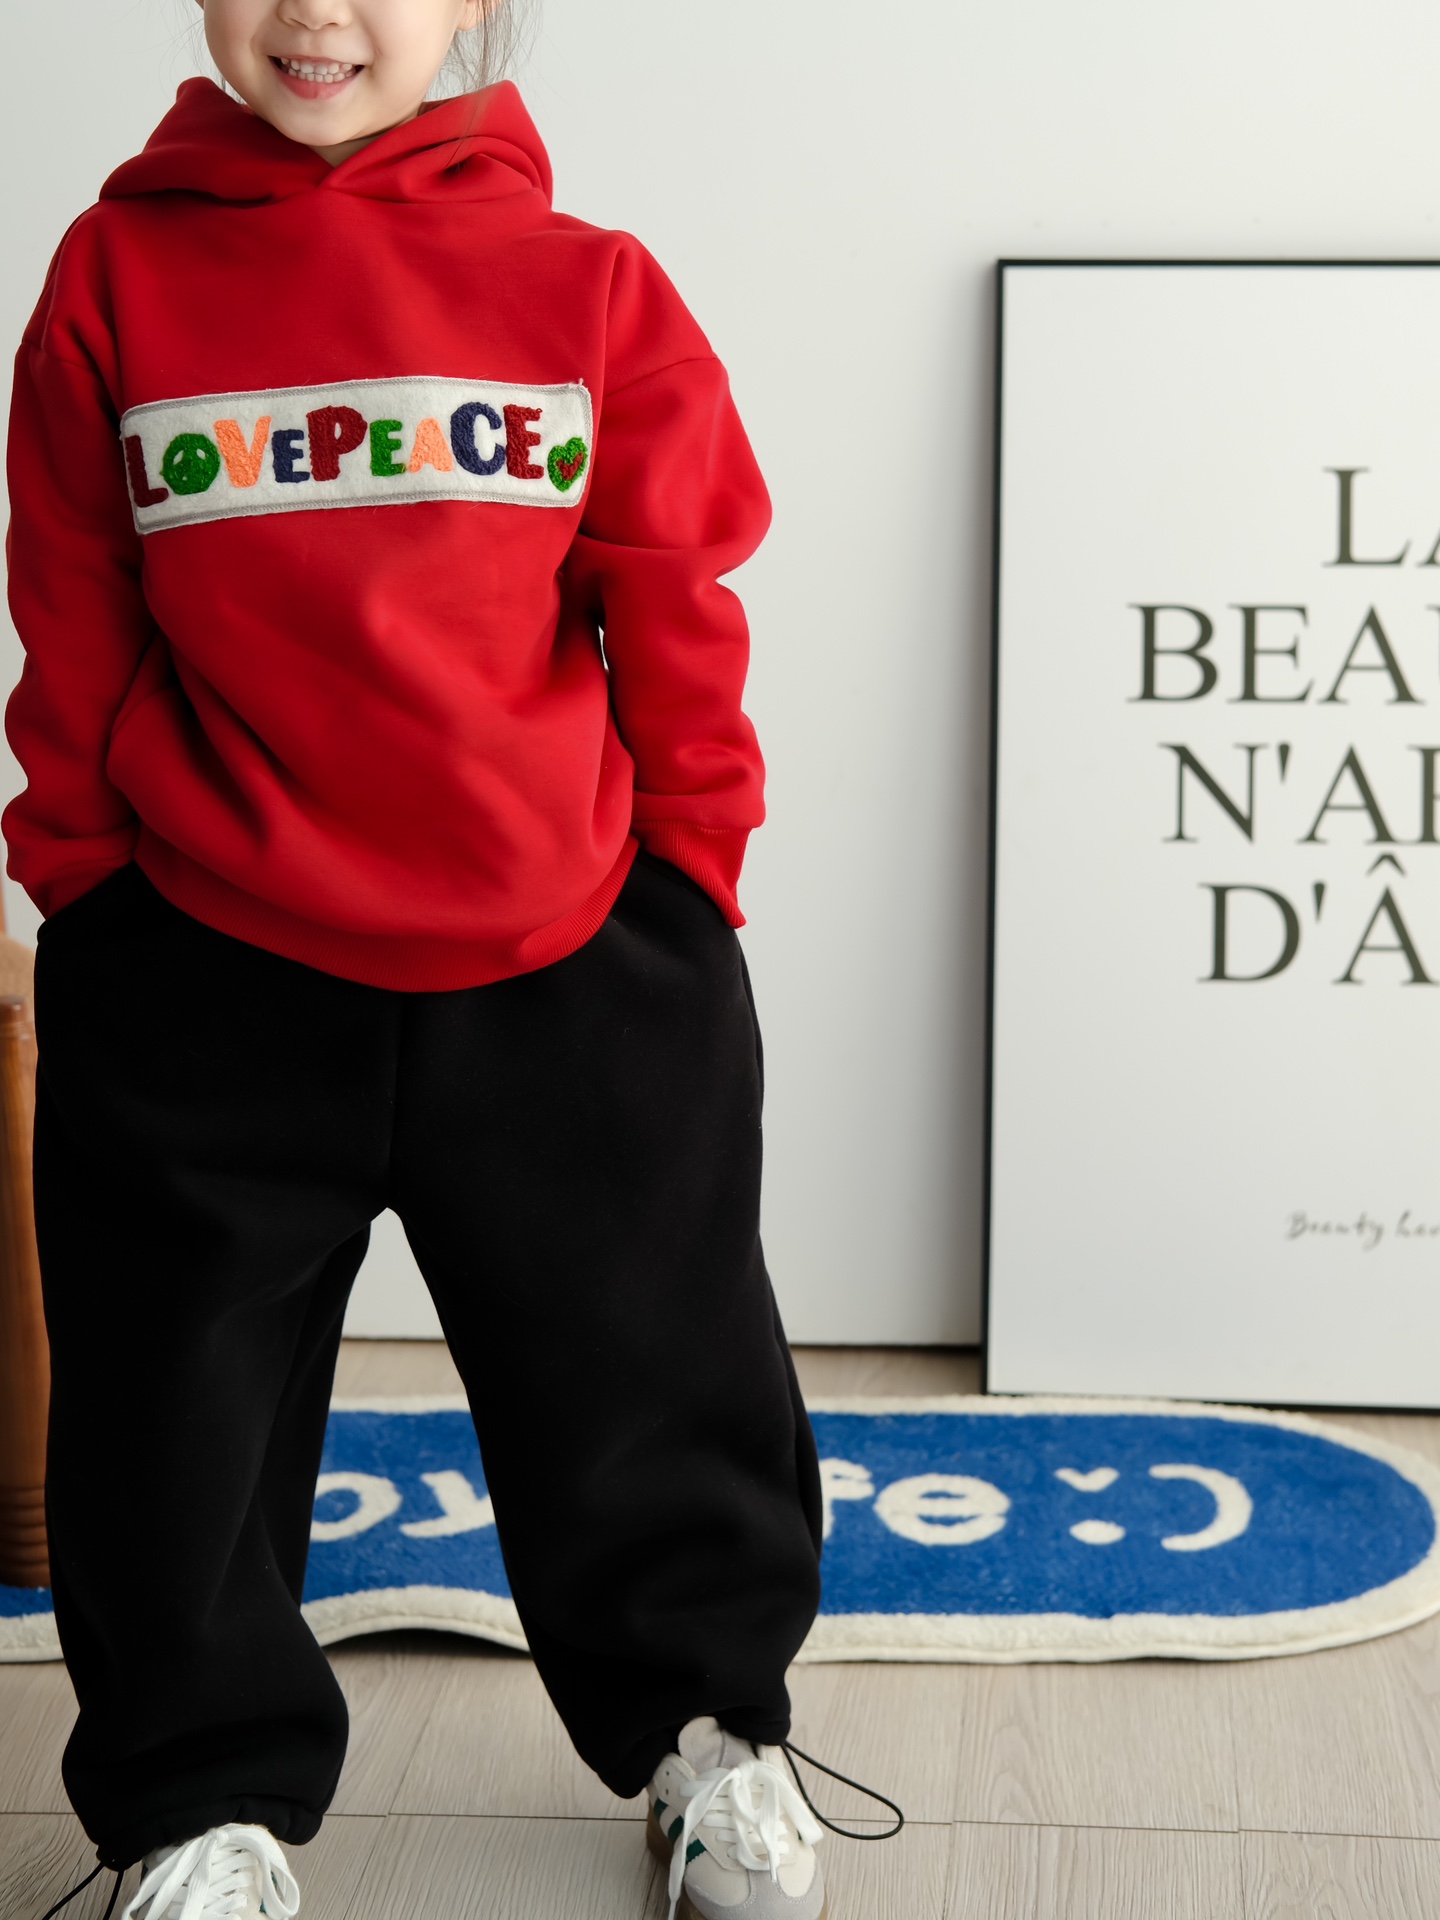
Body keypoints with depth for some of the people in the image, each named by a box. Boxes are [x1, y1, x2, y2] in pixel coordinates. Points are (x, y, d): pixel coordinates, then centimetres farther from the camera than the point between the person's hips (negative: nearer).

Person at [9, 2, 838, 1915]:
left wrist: (688, 867, 4)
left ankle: (703, 1721, 38)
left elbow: (675, 611, 3)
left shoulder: (583, 281, -2)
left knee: (645, 1379, 13)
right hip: (207, 976, 1)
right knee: (181, 1415, 11)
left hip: (568, 967, 0)